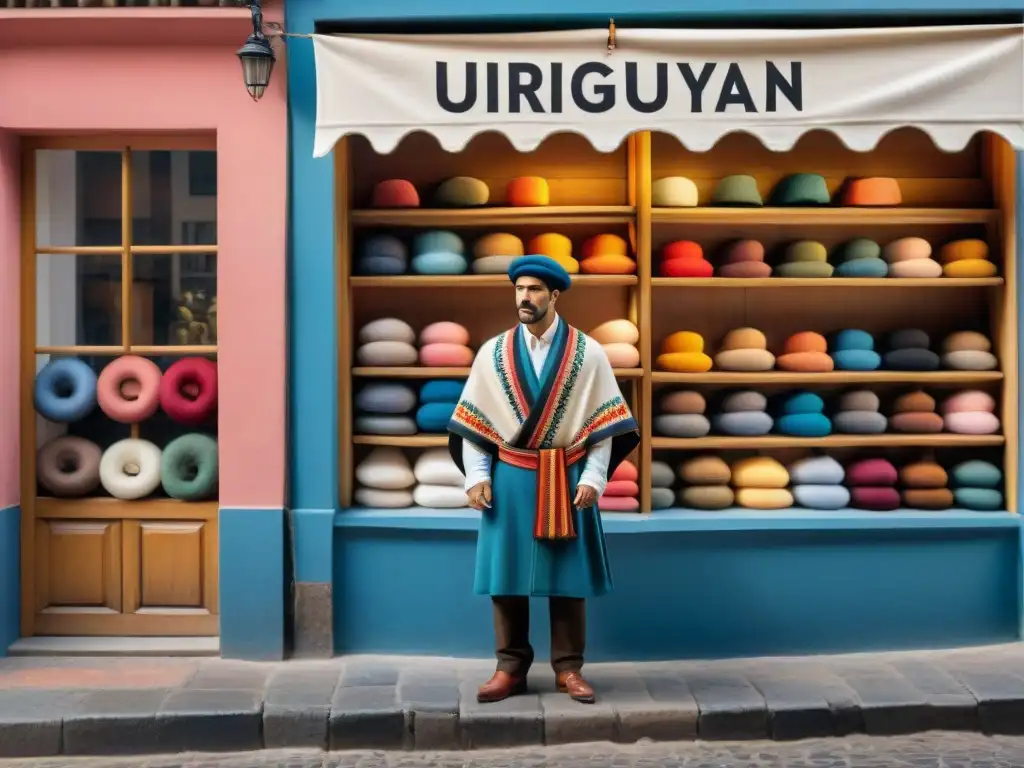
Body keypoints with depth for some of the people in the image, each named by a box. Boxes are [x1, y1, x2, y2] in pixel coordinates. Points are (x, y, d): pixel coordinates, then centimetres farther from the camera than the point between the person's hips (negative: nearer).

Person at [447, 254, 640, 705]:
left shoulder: (588, 354, -1)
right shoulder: (492, 353, 2)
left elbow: (605, 421, -1)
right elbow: (472, 422, 4)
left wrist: (593, 478, -10)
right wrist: (477, 476, -5)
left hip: (567, 479, -1)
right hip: (511, 478, 1)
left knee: (568, 575, 5)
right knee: (507, 572, 4)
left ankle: (568, 668, 16)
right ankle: (510, 668, 15)